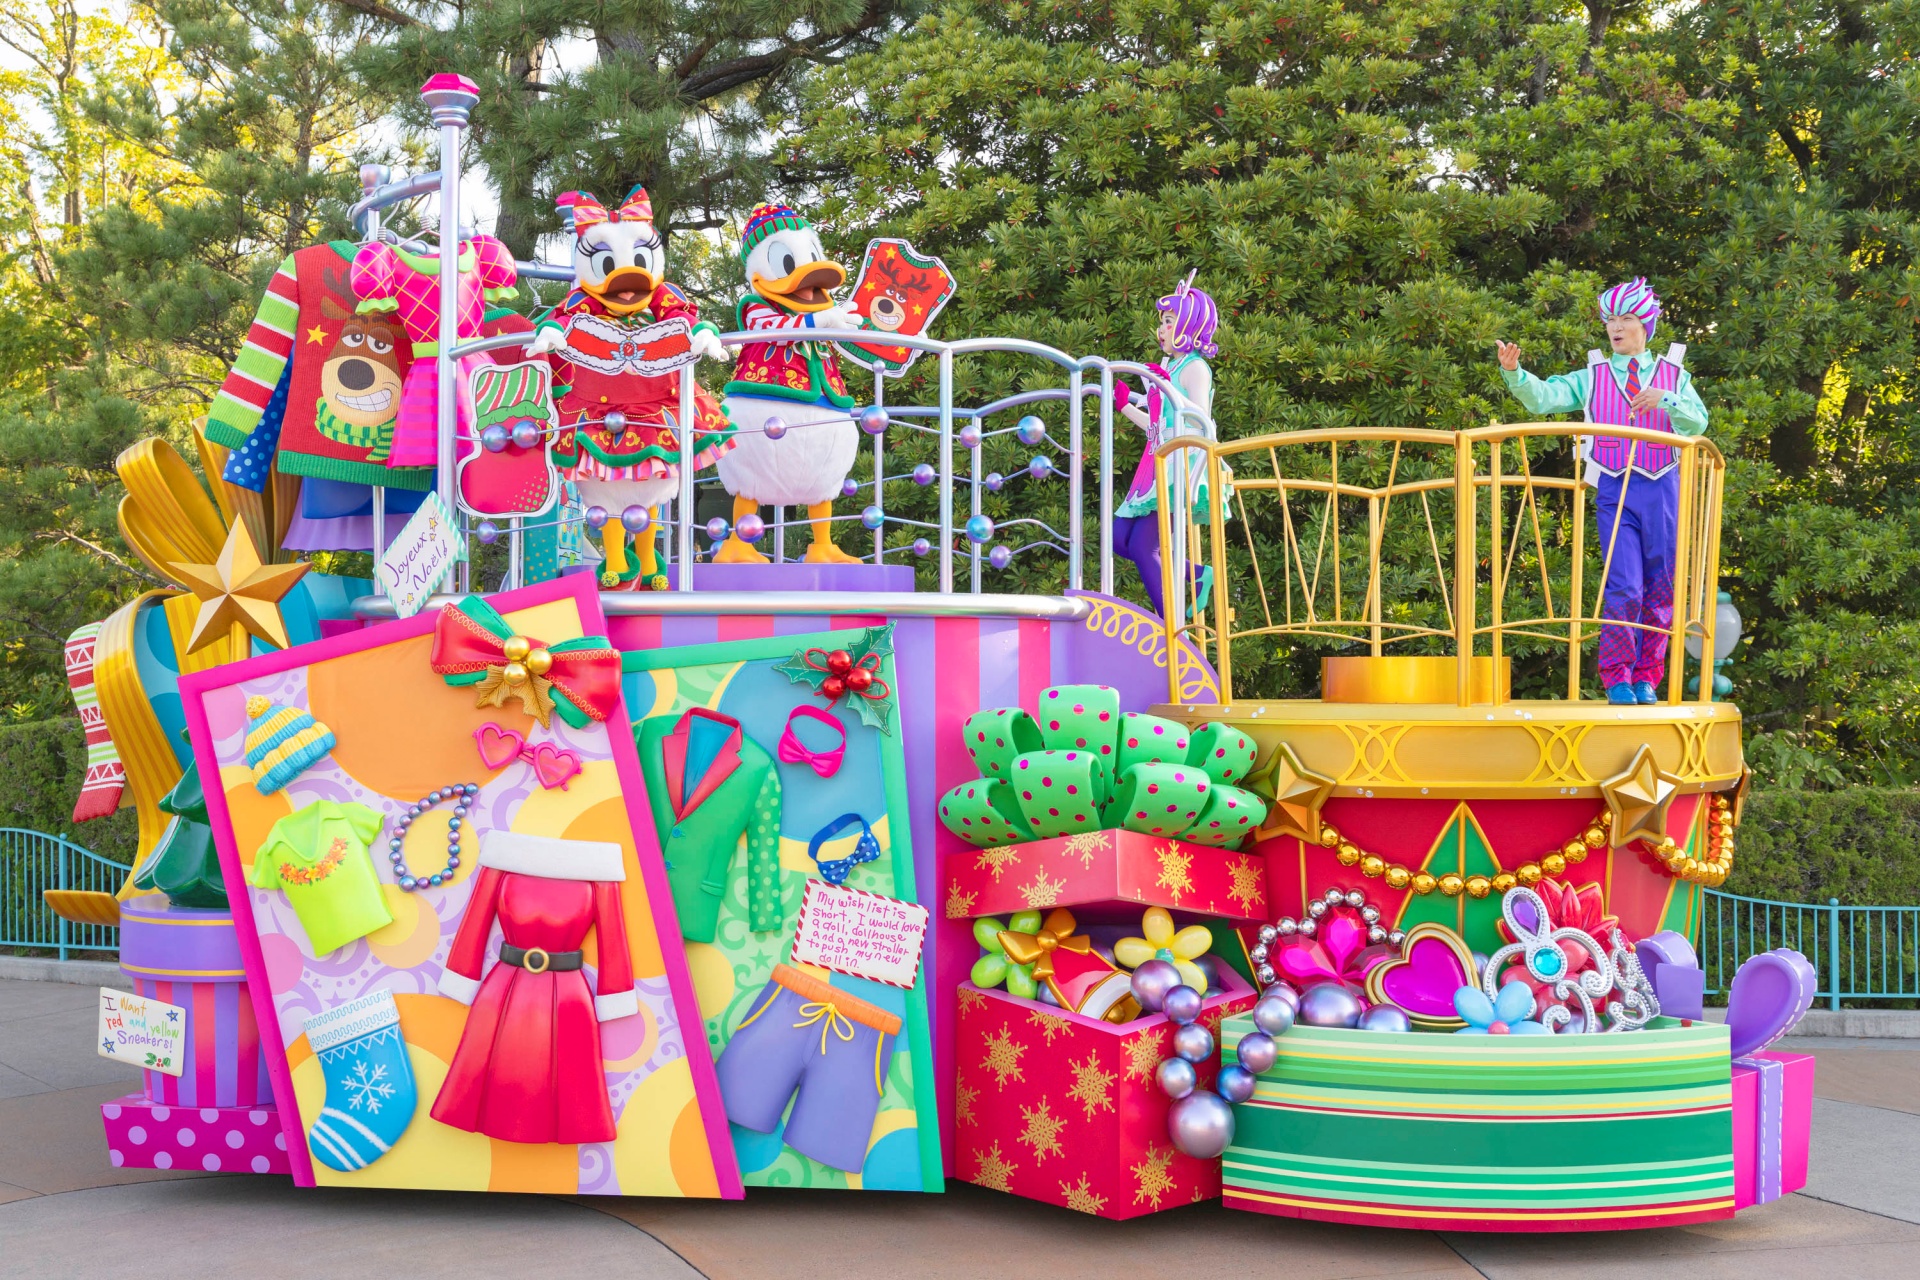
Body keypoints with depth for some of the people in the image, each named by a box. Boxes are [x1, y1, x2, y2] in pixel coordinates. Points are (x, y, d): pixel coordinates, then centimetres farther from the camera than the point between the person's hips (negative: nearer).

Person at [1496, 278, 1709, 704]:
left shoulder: (1673, 374, 12)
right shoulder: (1592, 378, 11)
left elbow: (1698, 422, -2)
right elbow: (1543, 397, -3)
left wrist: (1665, 399, -19)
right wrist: (1513, 372, -21)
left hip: (1662, 489, 1)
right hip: (1614, 490, -1)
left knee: (1660, 590, 4)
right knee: (1624, 588, -12)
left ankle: (1647, 679, 15)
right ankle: (1616, 679, 1)